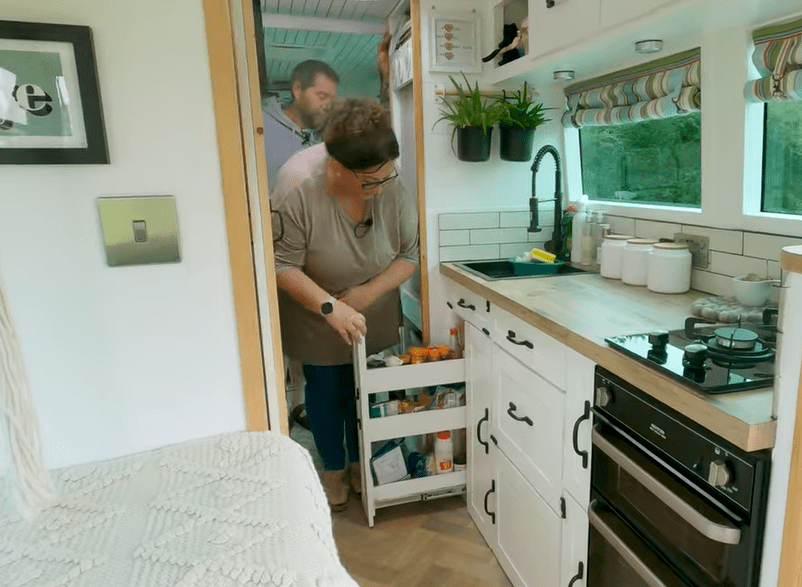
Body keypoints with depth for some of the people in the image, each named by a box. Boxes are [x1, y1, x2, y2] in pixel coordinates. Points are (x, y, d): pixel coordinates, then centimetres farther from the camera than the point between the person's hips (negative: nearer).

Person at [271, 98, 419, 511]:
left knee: (364, 390, 14)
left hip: (373, 317, 3)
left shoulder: (392, 187, -21)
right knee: (324, 390, 12)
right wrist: (330, 307, -36)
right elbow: (283, 265, -25)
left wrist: (365, 295, -24)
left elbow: (409, 255, -13)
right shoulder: (298, 188, -30)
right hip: (315, 318, -2)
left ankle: (360, 463, 39)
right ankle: (333, 469, 36)